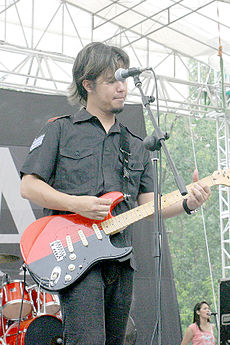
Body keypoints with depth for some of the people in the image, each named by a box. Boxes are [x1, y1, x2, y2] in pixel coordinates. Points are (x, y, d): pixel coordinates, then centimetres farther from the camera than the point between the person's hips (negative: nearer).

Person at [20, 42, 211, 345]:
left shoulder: (135, 146, 21)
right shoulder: (60, 130, 7)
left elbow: (149, 204, 15)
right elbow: (29, 186, -1)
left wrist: (186, 203, -3)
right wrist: (76, 203, -15)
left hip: (121, 260, 6)